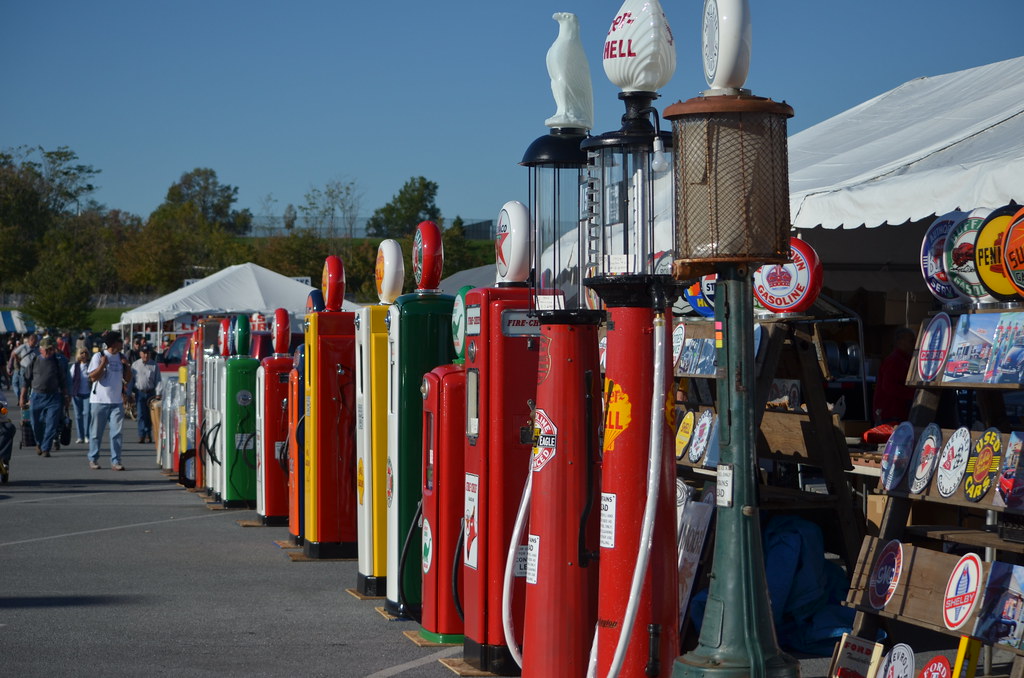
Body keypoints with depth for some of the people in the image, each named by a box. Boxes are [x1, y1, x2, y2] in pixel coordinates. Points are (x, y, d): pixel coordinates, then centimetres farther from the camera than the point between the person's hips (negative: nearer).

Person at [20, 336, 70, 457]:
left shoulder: (58, 362, 4)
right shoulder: (34, 361, 4)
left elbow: (63, 381, 10)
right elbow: (26, 380, 8)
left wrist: (65, 397, 8)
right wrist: (22, 398, 5)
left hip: (54, 397, -1)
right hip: (37, 396, 1)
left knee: (51, 424, -9)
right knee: (37, 424, 9)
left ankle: (45, 448, -2)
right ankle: (39, 443, 34)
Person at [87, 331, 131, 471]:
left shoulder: (120, 357, 10)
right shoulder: (98, 356, -4)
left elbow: (128, 378, 12)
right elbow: (93, 377, -10)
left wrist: (126, 365, -3)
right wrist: (103, 364, -18)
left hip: (117, 401, 4)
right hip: (99, 400, -4)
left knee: (116, 432, -2)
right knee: (96, 432, 4)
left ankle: (115, 461, -1)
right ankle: (93, 459, 15)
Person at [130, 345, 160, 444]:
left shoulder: (154, 365, 4)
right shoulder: (135, 365, 8)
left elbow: (158, 380, 4)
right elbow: (131, 380, 11)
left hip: (151, 392, 0)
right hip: (139, 392, 0)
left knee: (149, 415, 4)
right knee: (141, 415, -7)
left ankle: (148, 436, 11)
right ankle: (142, 435, -9)